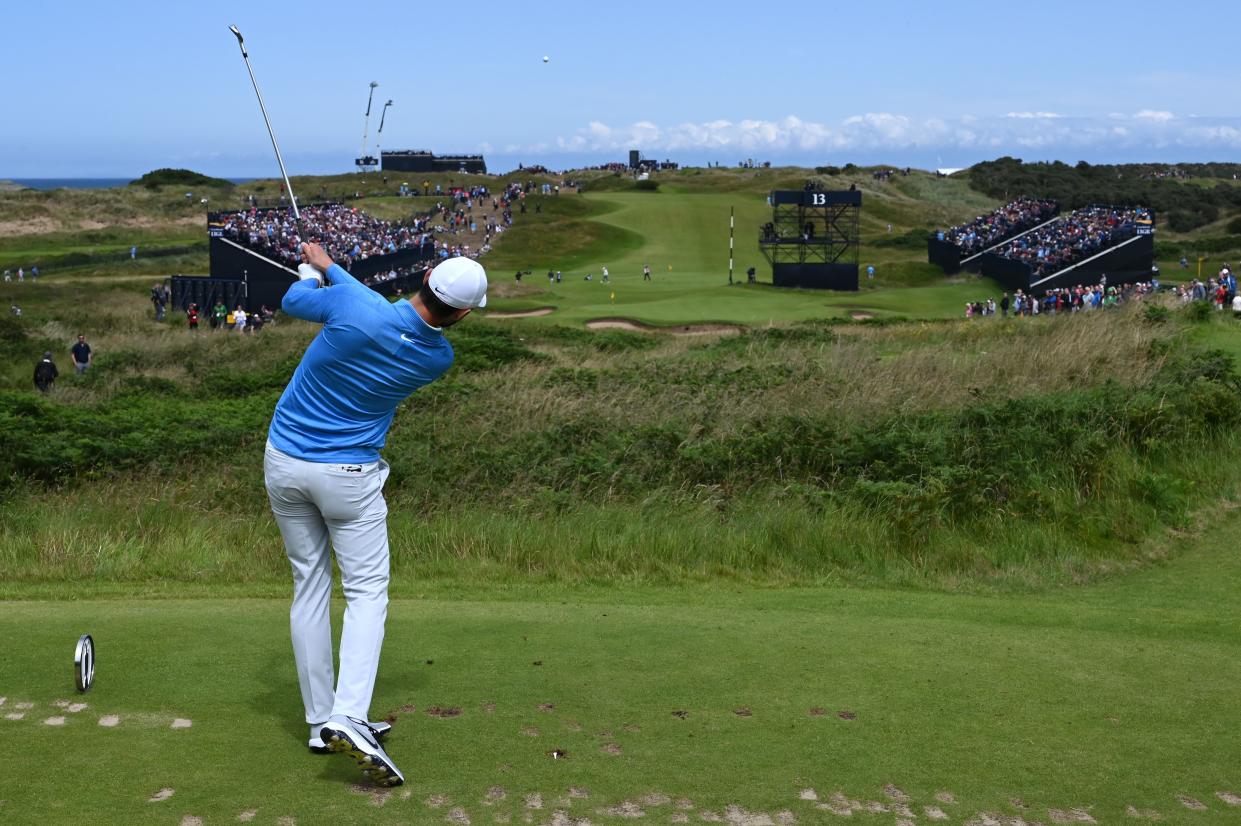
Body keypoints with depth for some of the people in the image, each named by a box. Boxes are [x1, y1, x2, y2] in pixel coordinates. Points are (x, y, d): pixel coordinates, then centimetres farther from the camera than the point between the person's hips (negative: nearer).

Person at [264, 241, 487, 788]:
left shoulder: (352, 307, -18)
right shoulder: (439, 359, -8)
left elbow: (292, 301, 4)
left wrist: (317, 268, 24)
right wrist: (330, 266, 18)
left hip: (284, 462, 2)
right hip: (348, 475, -2)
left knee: (310, 585, 11)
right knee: (367, 591, 4)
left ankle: (320, 721, 15)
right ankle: (349, 717, -16)